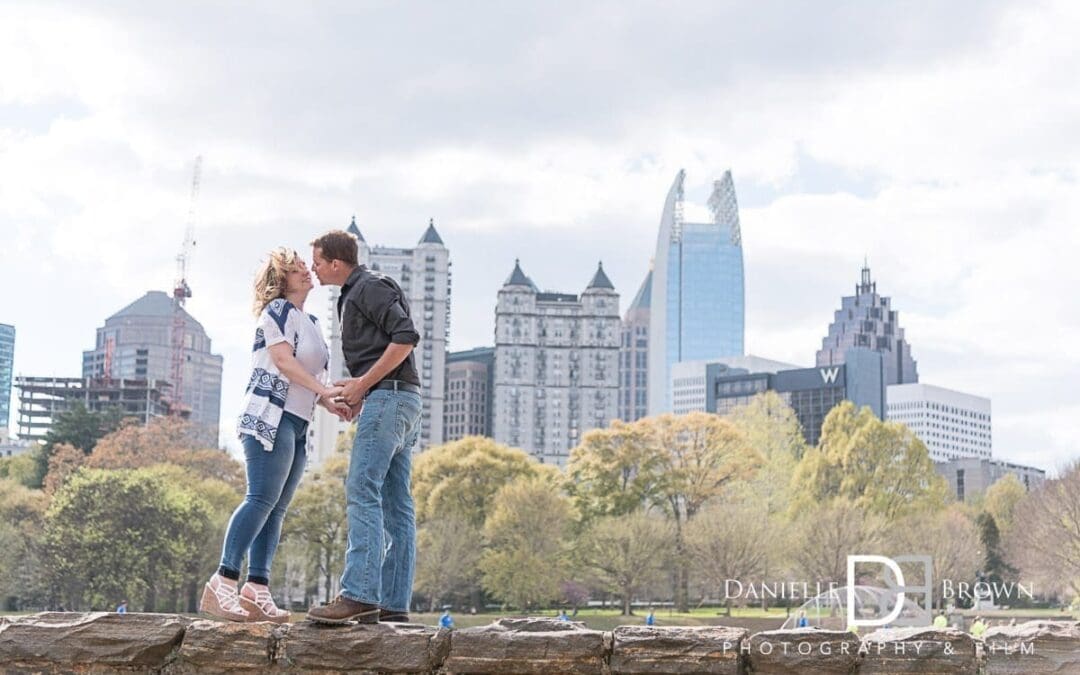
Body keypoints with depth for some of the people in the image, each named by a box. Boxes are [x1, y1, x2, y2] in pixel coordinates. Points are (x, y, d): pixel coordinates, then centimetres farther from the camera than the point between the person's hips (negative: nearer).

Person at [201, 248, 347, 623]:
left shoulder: (310, 322, 24)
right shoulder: (279, 310, -2)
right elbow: (283, 360, -14)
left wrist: (328, 403, 7)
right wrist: (325, 389, -21)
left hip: (297, 423, 9)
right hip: (271, 416, -9)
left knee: (276, 508, 2)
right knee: (262, 499, -17)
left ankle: (256, 591, -1)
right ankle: (223, 584, -21)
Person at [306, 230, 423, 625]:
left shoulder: (369, 287, -5)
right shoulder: (355, 294, 26)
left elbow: (406, 337, -17)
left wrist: (364, 383, -14)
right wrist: (358, 389, 12)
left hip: (388, 397, -11)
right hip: (402, 402, 11)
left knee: (362, 493, -16)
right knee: (396, 504, 5)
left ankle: (359, 595, -23)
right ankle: (393, 604, 4)